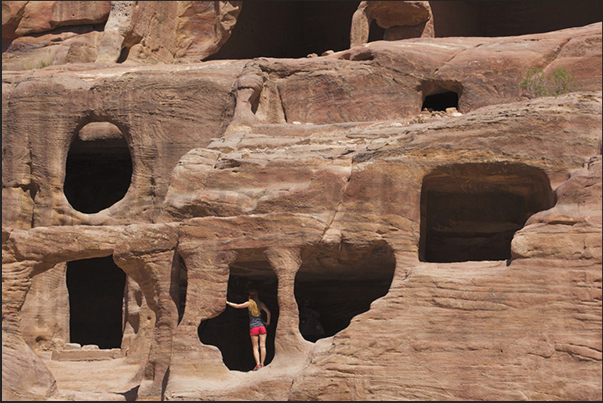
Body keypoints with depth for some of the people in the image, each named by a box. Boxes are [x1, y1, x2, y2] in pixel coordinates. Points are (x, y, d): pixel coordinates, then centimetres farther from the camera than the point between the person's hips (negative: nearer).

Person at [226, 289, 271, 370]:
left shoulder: (249, 303, 2)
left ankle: (258, 364, -15)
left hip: (253, 327, -2)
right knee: (262, 346, -1)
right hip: (261, 326, 2)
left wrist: (228, 303, 18)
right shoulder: (261, 304, 9)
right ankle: (262, 364, -6)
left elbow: (237, 306, 6)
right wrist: (267, 322, 13)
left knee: (255, 347, -1)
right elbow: (268, 312, 1)